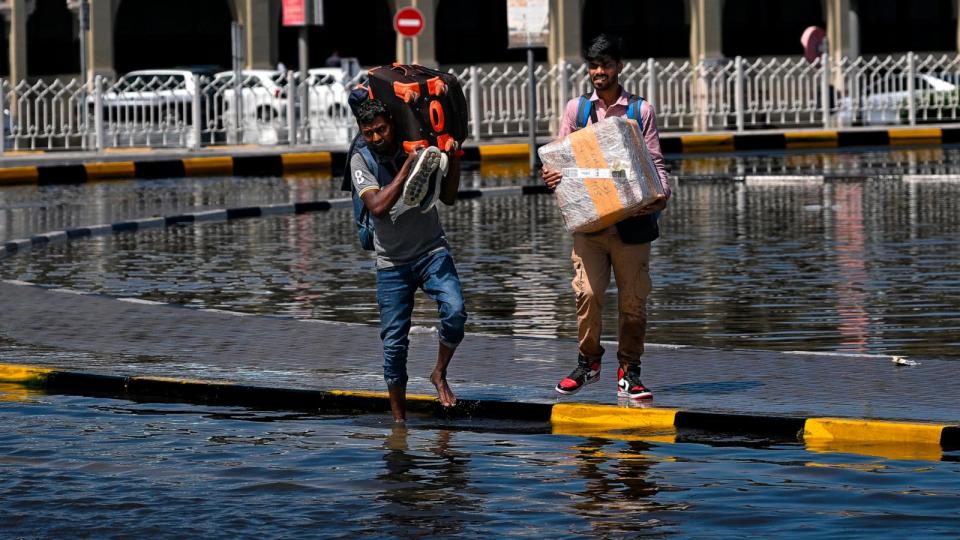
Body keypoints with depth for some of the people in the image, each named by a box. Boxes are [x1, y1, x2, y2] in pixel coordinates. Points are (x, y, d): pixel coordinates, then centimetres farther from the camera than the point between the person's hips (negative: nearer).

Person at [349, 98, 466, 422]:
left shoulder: (416, 147, 0)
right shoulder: (361, 161, -6)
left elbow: (447, 196, 5)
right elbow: (378, 206, -22)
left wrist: (452, 157, -8)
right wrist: (407, 169, -25)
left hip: (431, 251, 1)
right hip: (392, 261, -1)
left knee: (455, 310, -24)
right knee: (394, 343, -1)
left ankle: (439, 374, 0)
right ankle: (398, 418, 13)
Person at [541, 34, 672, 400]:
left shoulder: (641, 110, 7)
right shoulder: (576, 108, 11)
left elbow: (654, 162, 5)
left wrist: (662, 195, -14)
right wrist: (551, 176, -11)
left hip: (631, 218, -1)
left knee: (633, 298, 0)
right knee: (587, 291, -9)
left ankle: (628, 372, 11)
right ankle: (588, 361, 11)